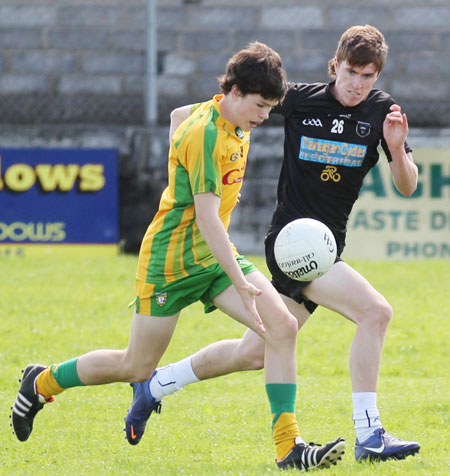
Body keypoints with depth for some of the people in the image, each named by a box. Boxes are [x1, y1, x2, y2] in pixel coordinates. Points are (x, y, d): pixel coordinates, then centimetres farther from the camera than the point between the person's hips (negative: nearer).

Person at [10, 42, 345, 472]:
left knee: (283, 328, -12)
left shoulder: (236, 127, 5)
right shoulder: (205, 133, -23)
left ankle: (288, 448, -15)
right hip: (171, 259, -8)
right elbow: (206, 218, -28)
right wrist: (241, 282, -33)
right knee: (136, 368, 3)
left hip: (214, 254, 8)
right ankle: (42, 383, 28)